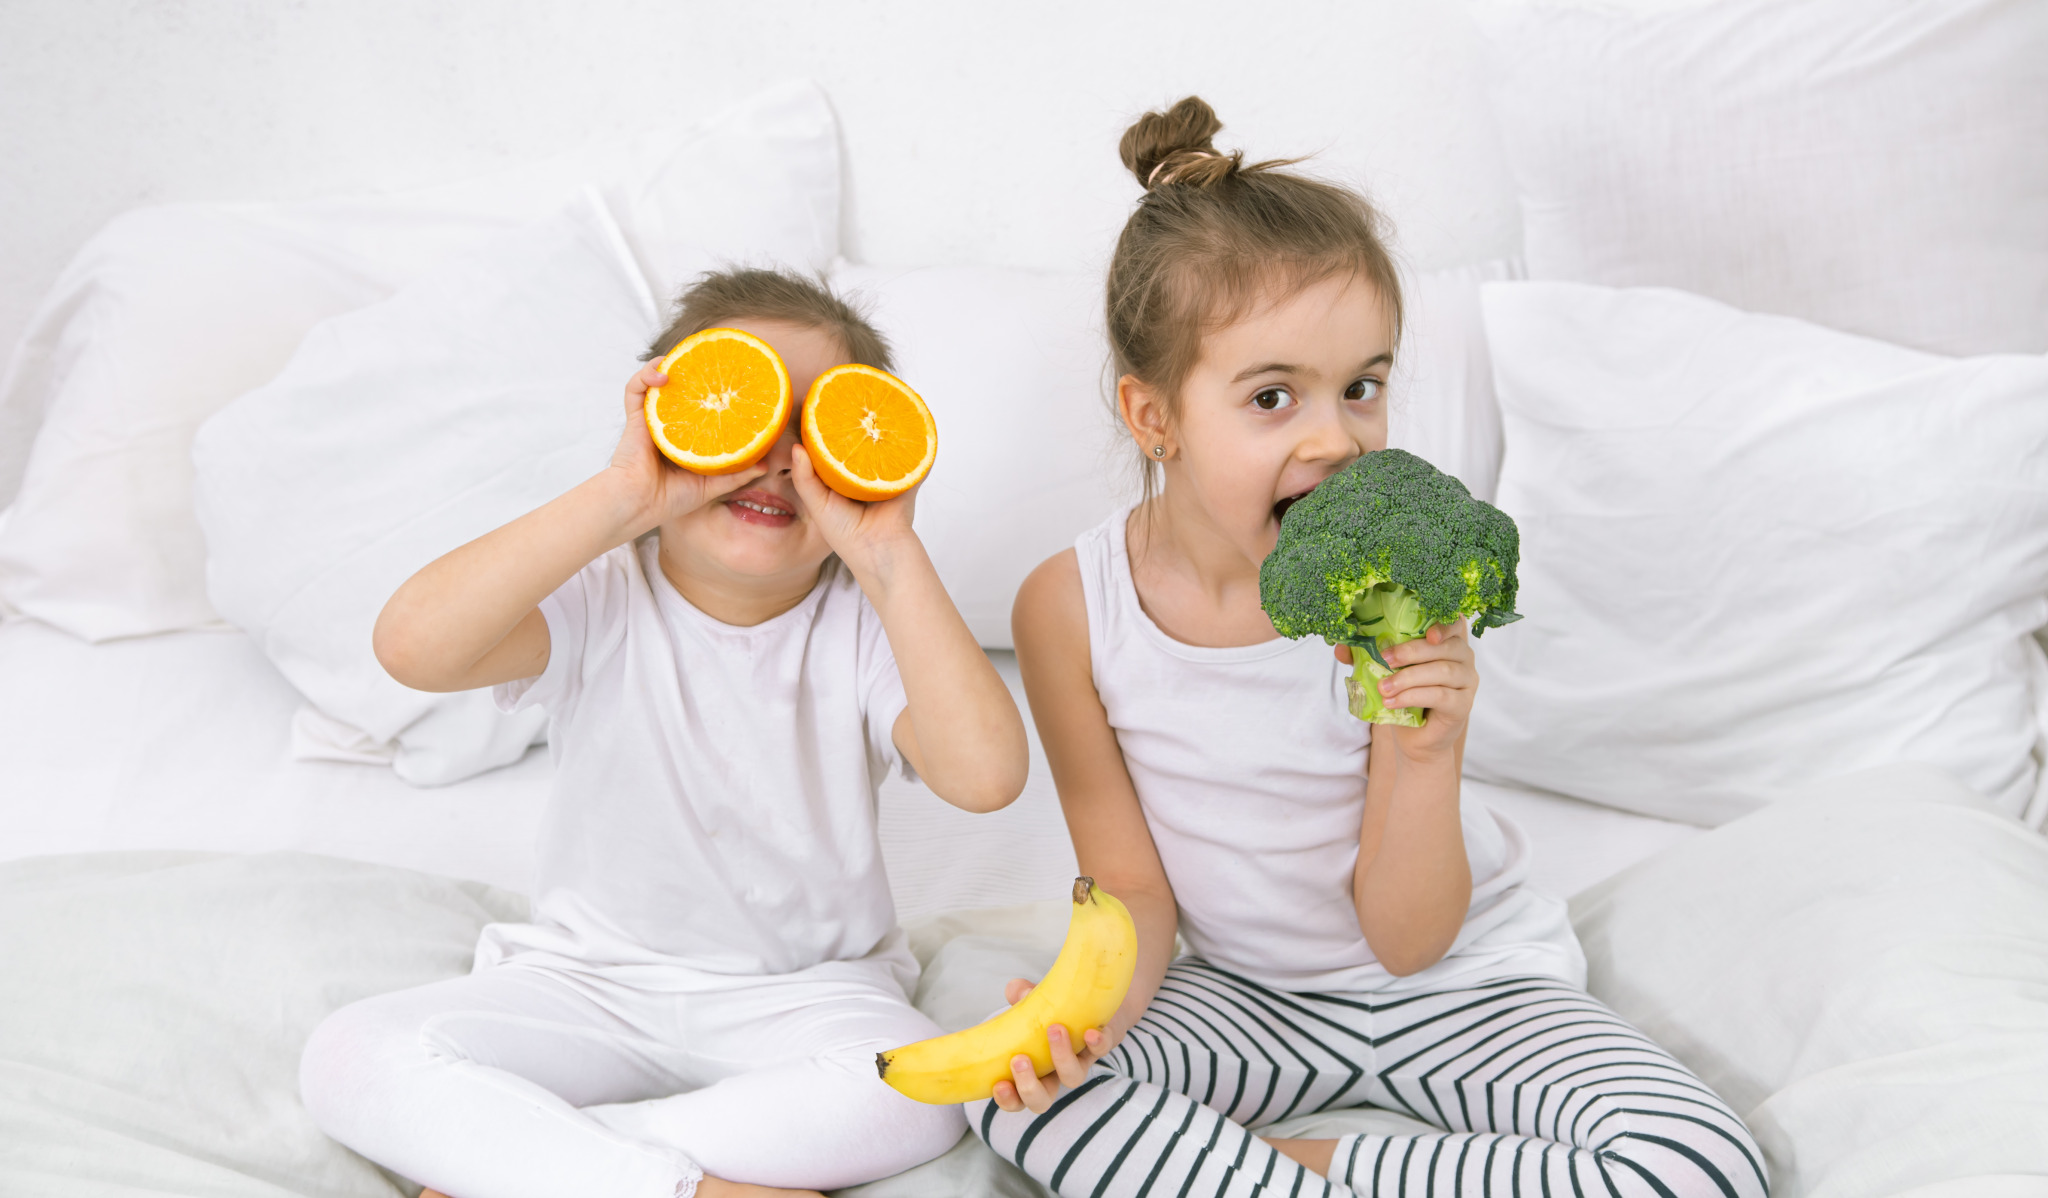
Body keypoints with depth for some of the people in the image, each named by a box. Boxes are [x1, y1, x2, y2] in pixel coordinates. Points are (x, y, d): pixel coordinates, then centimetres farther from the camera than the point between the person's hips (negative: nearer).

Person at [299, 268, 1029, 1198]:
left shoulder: (867, 624, -8)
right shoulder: (601, 603, -10)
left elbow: (985, 776, -26)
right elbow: (413, 646, -30)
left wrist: (893, 561, -27)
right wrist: (618, 502, -33)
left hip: (803, 989, 0)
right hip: (590, 977, 0)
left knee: (918, 1093, -32)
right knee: (350, 1057, -20)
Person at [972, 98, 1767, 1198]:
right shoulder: (1072, 608, -16)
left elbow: (1405, 938, -14)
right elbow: (1135, 888, -5)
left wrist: (1426, 754, -32)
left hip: (1460, 979, 0)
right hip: (1249, 991, 0)